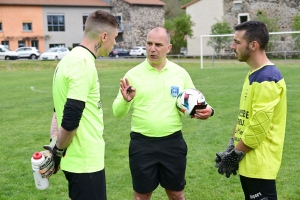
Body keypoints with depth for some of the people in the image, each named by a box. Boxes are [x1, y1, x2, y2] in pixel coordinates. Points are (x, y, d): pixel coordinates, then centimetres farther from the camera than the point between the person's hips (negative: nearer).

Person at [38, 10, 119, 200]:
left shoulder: (71, 58, 9)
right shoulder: (84, 64, -21)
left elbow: (61, 110, 12)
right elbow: (70, 120, -25)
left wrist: (54, 146, 7)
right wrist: (58, 151, -9)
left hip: (79, 158, 9)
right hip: (86, 161, -9)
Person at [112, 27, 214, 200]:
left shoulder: (180, 73, 2)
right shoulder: (133, 74, -3)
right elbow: (117, 112, -4)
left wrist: (205, 110, -13)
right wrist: (125, 100, -26)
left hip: (173, 142, 1)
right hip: (142, 144, -1)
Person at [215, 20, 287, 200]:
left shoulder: (267, 78, -20)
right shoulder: (254, 74, 12)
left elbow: (259, 127, -22)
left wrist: (235, 155, -13)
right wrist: (231, 148, 10)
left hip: (259, 163, -9)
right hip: (249, 161, 10)